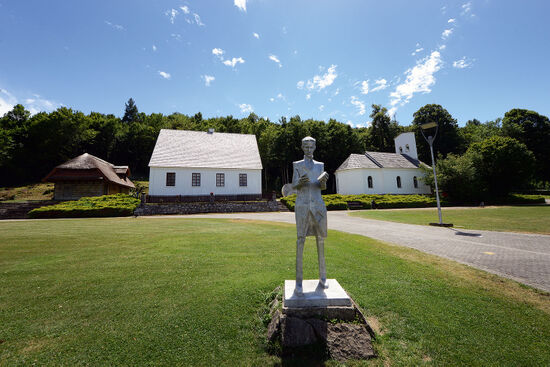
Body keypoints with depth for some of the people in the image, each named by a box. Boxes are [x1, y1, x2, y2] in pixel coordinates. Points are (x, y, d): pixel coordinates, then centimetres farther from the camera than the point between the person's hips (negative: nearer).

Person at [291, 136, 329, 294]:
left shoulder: (320, 165, 15)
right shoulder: (296, 165, 9)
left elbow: (323, 187, 3)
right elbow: (294, 186, -1)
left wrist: (324, 180, -23)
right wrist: (300, 182, -26)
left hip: (318, 205, 3)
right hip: (302, 206, -2)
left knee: (320, 239, 5)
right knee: (301, 239, -8)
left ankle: (322, 277, 19)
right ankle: (299, 281, -2)